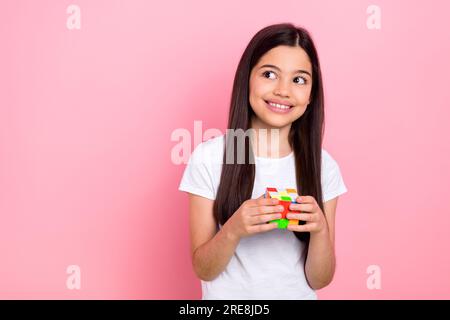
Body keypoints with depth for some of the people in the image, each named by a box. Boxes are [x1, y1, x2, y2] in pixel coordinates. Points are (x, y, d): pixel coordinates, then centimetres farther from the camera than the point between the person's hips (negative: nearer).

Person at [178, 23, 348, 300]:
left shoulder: (324, 166, -10)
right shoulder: (209, 157, -16)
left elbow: (319, 279, -8)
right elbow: (203, 269, -12)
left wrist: (320, 230, -26)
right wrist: (233, 230, -29)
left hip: (297, 294, 2)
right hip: (228, 296, -1)